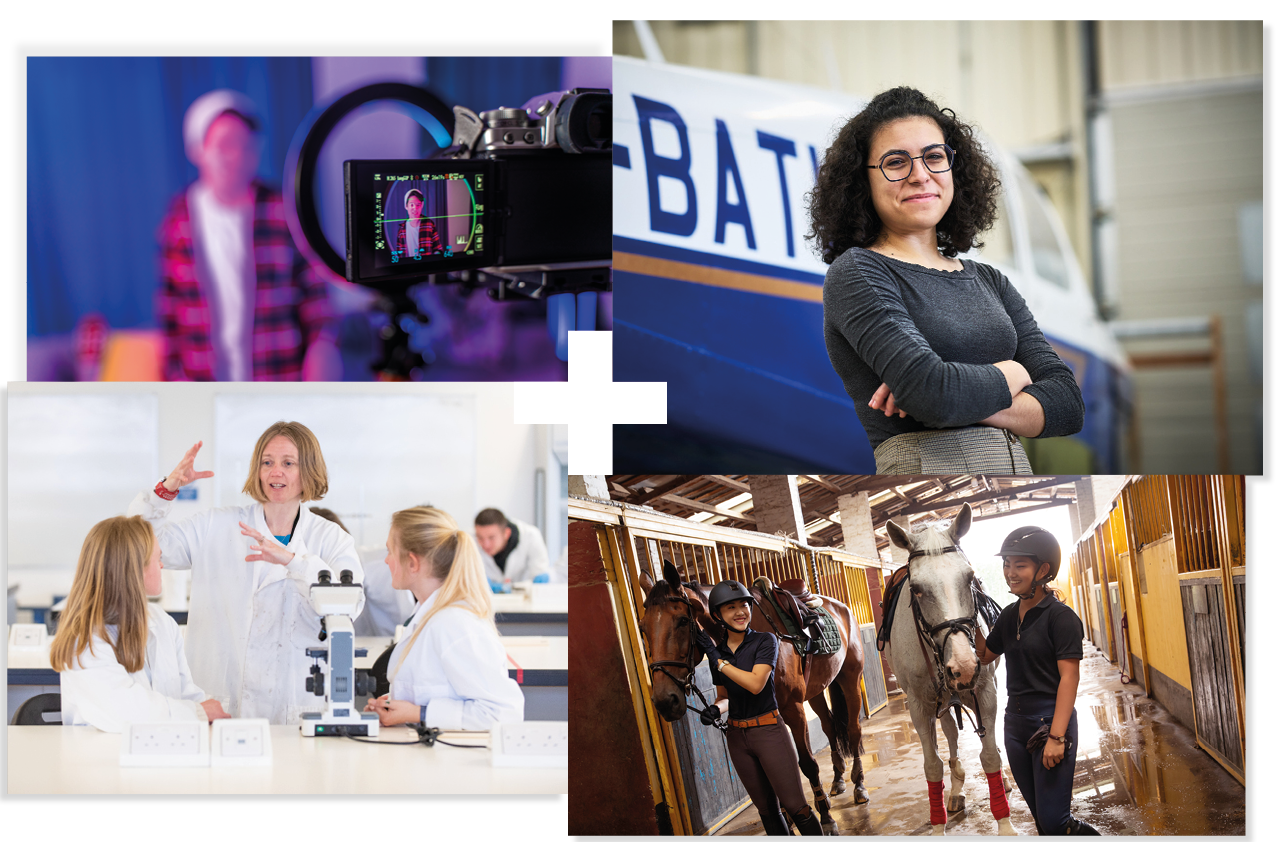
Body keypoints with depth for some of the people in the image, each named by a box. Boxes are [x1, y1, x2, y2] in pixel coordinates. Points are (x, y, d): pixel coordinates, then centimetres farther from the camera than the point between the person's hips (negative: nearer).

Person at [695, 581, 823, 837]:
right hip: (737, 737, 5)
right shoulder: (717, 651, 7)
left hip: (769, 730, -5)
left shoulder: (765, 641, -8)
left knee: (795, 806, -7)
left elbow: (755, 684, -21)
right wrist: (715, 709, -6)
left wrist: (717, 659, -17)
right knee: (767, 809, 11)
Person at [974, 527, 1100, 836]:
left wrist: (1056, 737, -23)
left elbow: (1069, 677, -17)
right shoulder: (1010, 616, 8)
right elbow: (985, 655, 22)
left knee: (1054, 820, -10)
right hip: (1015, 722, 7)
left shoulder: (1060, 616, -13)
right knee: (1039, 814, 13)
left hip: (1050, 720, -7)